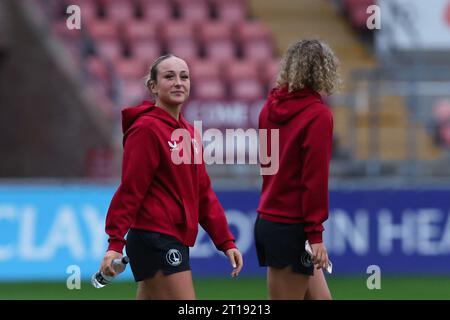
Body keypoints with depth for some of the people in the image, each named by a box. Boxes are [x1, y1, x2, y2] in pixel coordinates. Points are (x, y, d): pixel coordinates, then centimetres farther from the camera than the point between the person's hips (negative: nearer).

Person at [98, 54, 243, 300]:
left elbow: (203, 193, 18)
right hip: (155, 239, -9)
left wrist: (226, 241, 14)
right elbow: (130, 189, -14)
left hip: (175, 241, 9)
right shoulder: (147, 128, -10)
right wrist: (116, 243, -19)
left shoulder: (189, 132, 16)